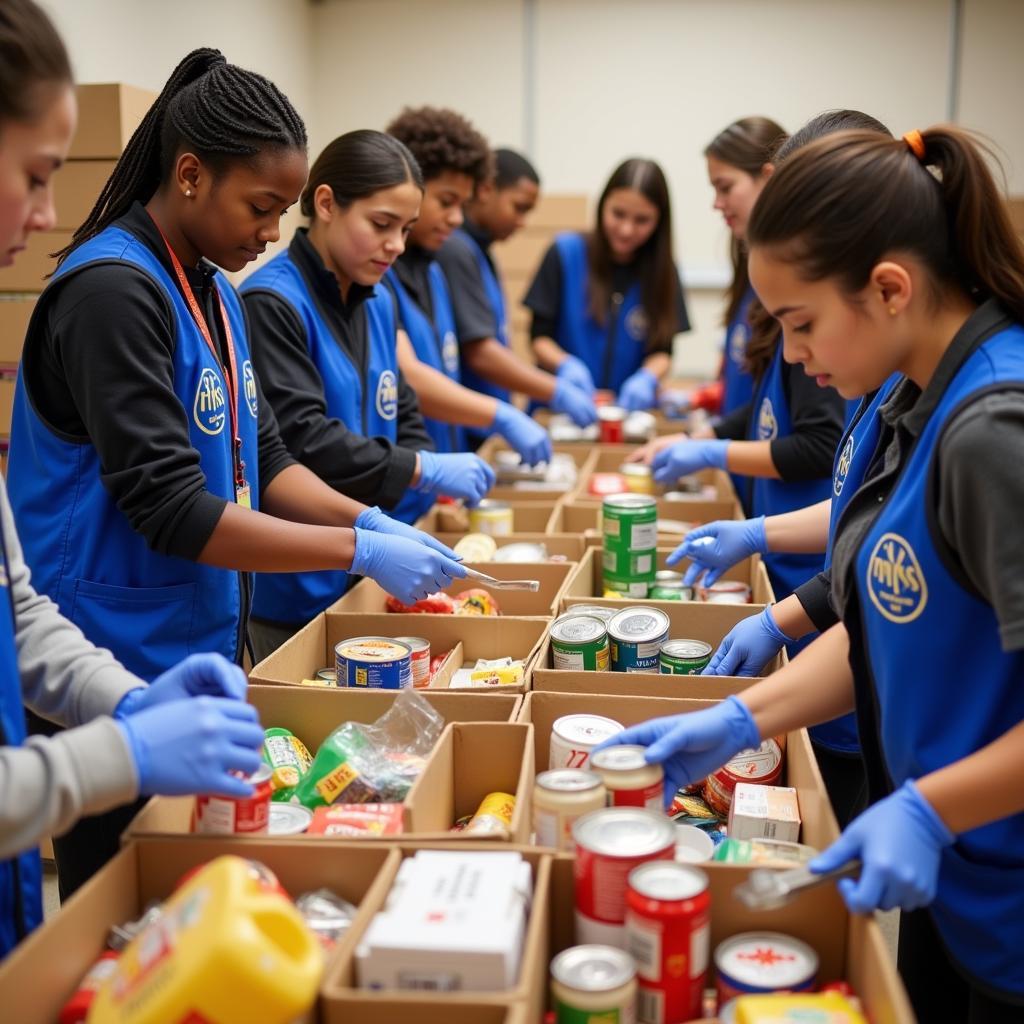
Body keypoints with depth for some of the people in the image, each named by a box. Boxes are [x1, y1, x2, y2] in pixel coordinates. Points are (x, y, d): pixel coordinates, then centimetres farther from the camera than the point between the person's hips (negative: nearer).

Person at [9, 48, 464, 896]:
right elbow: (168, 509, -23)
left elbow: (261, 457, 13)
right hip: (120, 675, -8)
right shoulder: (113, 292, -18)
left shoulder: (212, 291, 9)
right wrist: (360, 552, -20)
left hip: (202, 651, 9)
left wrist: (368, 521, -3)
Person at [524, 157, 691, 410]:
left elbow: (663, 351, 7)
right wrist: (565, 365, -18)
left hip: (630, 408, 2)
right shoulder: (566, 252, 0)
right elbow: (539, 337, 2)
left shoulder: (662, 271, 5)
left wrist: (647, 377, -15)